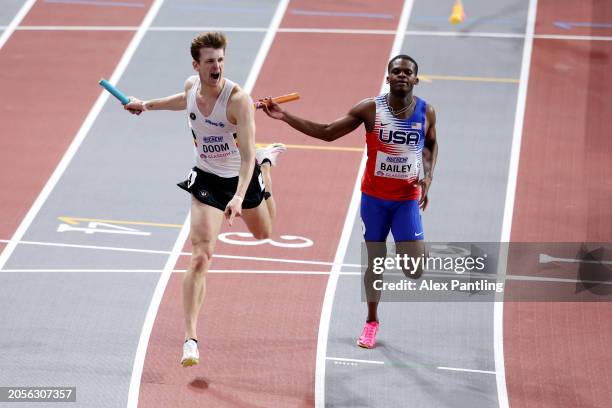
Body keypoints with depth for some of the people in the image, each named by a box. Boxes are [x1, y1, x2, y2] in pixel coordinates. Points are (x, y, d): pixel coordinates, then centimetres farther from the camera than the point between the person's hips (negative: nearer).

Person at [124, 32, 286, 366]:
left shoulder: (237, 99, -29)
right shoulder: (191, 86, -13)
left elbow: (246, 154, -33)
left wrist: (239, 198, -44)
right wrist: (146, 105, 22)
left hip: (243, 177, -1)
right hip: (207, 180, 1)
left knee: (263, 233, 30)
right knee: (201, 256, -16)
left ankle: (267, 162, 57)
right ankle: (190, 339, -15)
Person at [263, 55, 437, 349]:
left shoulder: (426, 112, -5)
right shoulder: (370, 109, -10)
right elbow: (327, 132, -4)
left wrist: (427, 177, -2)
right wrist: (284, 116, -11)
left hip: (407, 199, 0)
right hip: (374, 196, 0)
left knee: (414, 271, -11)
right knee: (374, 261, 7)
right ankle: (371, 321, 26)